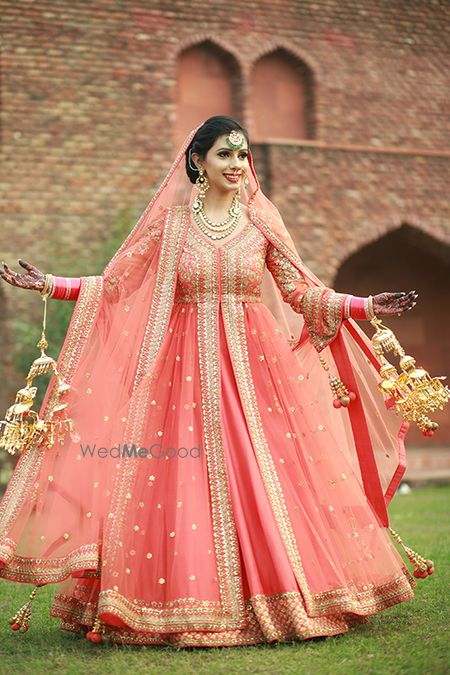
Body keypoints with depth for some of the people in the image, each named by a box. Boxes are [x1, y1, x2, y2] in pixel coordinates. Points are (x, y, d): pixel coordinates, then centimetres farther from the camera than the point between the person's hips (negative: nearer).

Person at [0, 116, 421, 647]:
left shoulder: (261, 219, 6)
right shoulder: (170, 219, 4)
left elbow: (300, 291, 10)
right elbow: (116, 284, 6)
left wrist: (367, 307, 3)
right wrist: (49, 285, -2)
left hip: (253, 363, 1)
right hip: (186, 366, -1)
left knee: (263, 478, -3)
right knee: (178, 482, -5)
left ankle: (272, 599, 9)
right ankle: (188, 607, 6)